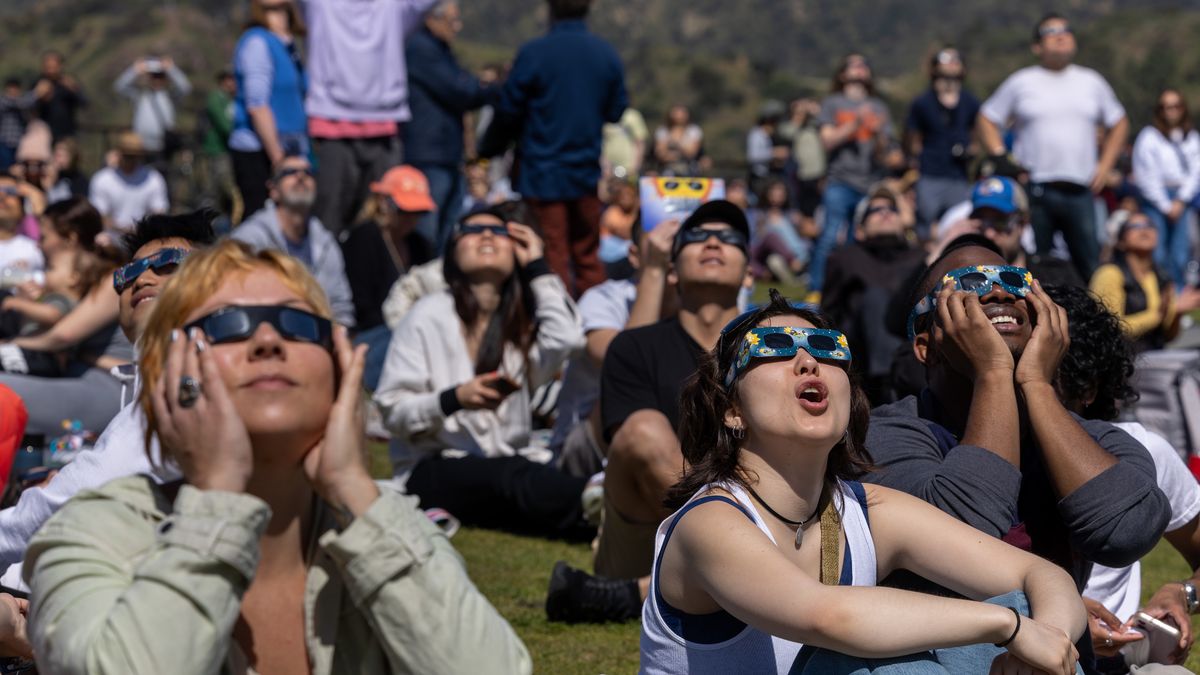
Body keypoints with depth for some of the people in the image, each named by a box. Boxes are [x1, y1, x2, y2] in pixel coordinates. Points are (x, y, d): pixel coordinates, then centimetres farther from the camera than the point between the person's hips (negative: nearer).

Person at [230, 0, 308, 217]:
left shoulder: (288, 44, 15)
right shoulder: (256, 42, -10)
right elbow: (256, 106, -16)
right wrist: (278, 158, -18)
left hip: (288, 153, 8)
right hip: (257, 153, -8)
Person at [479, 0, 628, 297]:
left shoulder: (533, 53, -12)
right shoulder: (607, 55, 0)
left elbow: (508, 112, -5)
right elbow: (617, 113, 8)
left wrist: (488, 150, 11)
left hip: (544, 173, -4)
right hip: (588, 171, 4)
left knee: (553, 254, 1)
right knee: (588, 255, 14)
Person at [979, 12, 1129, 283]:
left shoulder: (1092, 82, 13)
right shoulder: (1020, 83, 6)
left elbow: (1118, 123, 22)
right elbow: (987, 120, 8)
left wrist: (1105, 165, 10)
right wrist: (1001, 160, -4)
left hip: (1080, 190, 2)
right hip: (1034, 189, -2)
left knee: (1091, 265, -4)